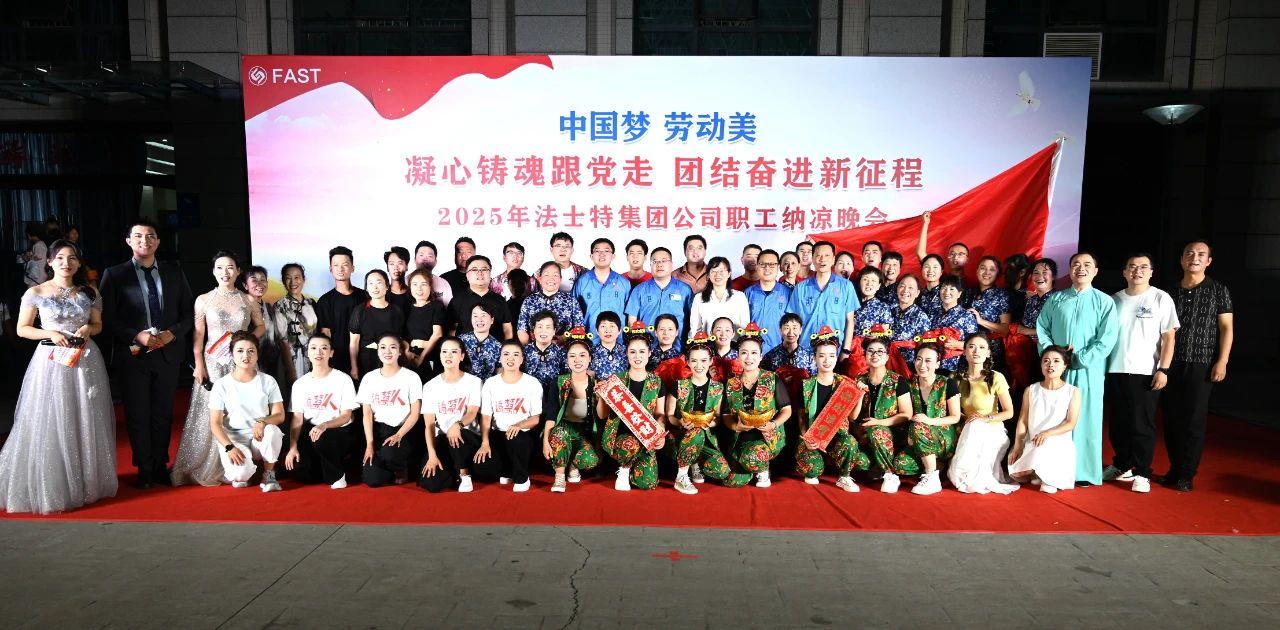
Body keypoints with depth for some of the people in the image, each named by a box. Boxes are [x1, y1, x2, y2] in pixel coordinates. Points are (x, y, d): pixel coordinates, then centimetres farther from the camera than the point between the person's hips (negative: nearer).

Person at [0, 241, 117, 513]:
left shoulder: (90, 293, 6)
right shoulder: (35, 293, -1)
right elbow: (22, 329, 3)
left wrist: (88, 329, -7)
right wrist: (50, 334, -13)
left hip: (86, 362, 2)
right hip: (51, 362, -2)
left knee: (86, 424, 8)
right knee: (50, 426, 1)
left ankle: (88, 481, 21)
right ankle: (52, 487, 13)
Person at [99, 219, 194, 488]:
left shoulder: (175, 273, 8)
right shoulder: (114, 274, 1)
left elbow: (188, 313, 9)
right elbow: (107, 319, -4)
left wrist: (172, 333, -8)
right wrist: (137, 336, -16)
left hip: (168, 353, 2)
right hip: (133, 355, -2)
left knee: (163, 414, 10)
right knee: (138, 415, 6)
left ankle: (160, 465, 22)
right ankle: (144, 469, 17)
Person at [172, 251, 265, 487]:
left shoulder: (248, 300, 6)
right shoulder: (203, 300, 3)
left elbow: (260, 326, 16)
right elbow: (198, 336, 2)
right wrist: (199, 365, -5)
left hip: (241, 363, 1)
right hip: (213, 364, -1)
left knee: (240, 415, 1)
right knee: (211, 416, 0)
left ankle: (238, 469, 11)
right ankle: (206, 470, 13)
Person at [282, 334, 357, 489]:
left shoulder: (343, 379, -5)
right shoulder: (300, 384, 6)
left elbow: (346, 416, -8)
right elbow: (297, 419, 2)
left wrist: (324, 426, -27)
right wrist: (293, 447, -11)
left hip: (338, 431, -3)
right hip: (309, 431, 3)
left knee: (320, 439, -36)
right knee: (301, 471, -20)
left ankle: (337, 474, -9)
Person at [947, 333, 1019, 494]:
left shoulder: (996, 378, -11)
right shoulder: (956, 379, -1)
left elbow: (1009, 412, -7)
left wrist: (986, 418, -20)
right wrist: (964, 417, -10)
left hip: (992, 431, -2)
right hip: (968, 431, 2)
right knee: (958, 473, -19)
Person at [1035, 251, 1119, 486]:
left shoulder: (1104, 301, 2)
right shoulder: (1055, 299, 10)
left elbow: (1107, 339, -6)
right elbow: (1042, 329, 7)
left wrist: (1080, 359, -12)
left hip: (1088, 370, -2)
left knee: (1086, 420, 1)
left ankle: (1085, 471, 10)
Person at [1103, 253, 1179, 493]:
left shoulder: (1161, 299, 0)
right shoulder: (1114, 300, 9)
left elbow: (1169, 337, -2)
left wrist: (1163, 370, -10)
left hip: (1146, 373, -3)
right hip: (1115, 372, 4)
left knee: (1142, 425, -1)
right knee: (1117, 423, 11)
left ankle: (1142, 473, 9)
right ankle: (1122, 466, 26)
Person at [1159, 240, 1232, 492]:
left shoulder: (1218, 290, 3)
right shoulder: (1171, 292, 11)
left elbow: (1227, 328, 0)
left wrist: (1222, 361, -9)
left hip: (1201, 365, -3)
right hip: (1170, 365, 3)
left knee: (1193, 421, -1)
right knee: (1171, 419, 6)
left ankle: (1187, 475, 7)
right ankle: (1174, 469, 16)